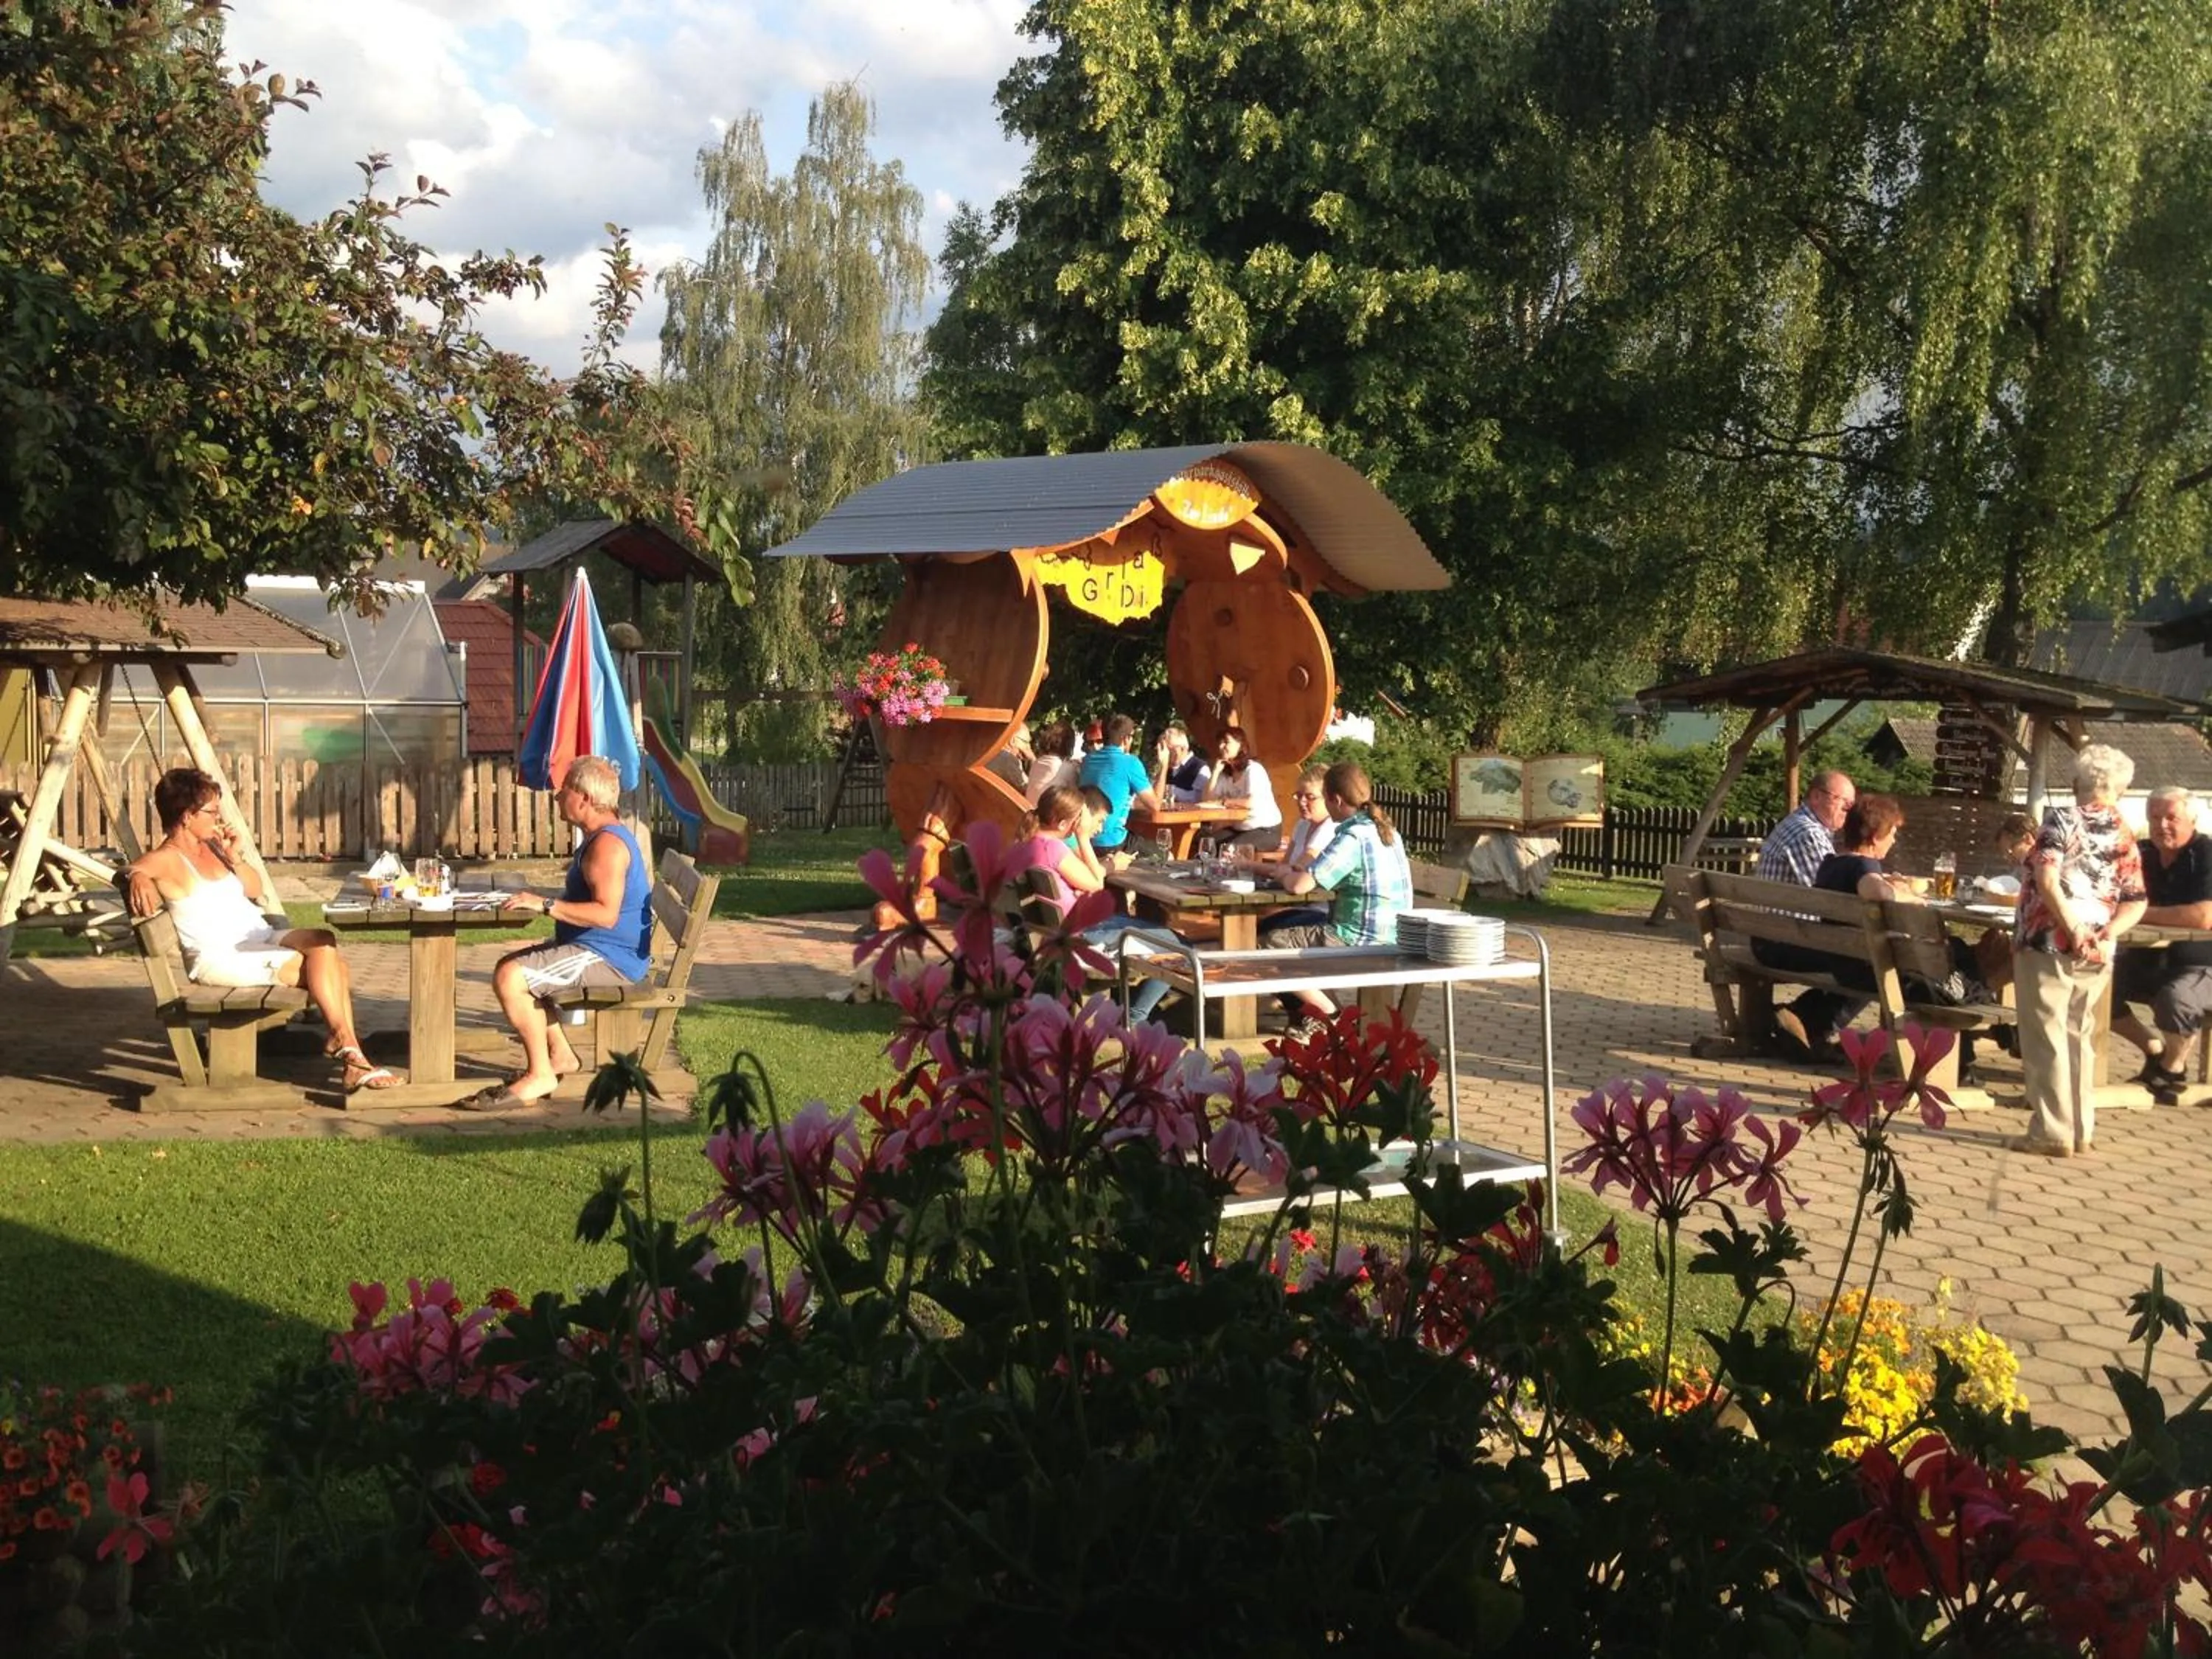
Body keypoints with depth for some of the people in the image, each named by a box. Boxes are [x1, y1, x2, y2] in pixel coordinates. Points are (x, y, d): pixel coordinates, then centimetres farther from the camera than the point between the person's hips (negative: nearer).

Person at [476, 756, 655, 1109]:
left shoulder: (607, 844, -19)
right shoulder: (604, 837, 17)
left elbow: (606, 913, -30)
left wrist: (545, 905, -27)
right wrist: (542, 900, 19)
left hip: (608, 959, -12)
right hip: (596, 951, 12)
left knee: (510, 978, -23)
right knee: (511, 965, 21)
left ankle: (541, 1075, -15)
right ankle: (560, 1054, 16)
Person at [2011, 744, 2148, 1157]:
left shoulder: (2062, 820, -5)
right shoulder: (2125, 838, 12)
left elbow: (2047, 879, -18)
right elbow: (2136, 904, 7)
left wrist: (2074, 930, -16)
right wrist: (2105, 935, -4)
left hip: (2048, 943, -5)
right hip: (2096, 954, 6)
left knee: (2046, 1039, 0)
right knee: (2080, 1039, 15)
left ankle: (2052, 1133, 1)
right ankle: (2081, 1131, 19)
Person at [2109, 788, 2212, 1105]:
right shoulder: (2142, 854, 6)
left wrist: (2144, 913, -22)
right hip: (2149, 960, 7)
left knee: (2175, 997, -36)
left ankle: (2174, 1066, -5)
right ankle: (2154, 1047, 9)